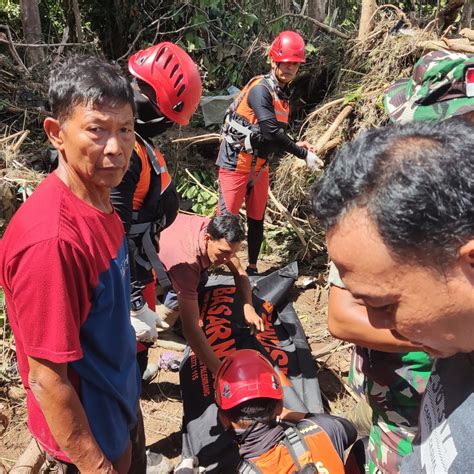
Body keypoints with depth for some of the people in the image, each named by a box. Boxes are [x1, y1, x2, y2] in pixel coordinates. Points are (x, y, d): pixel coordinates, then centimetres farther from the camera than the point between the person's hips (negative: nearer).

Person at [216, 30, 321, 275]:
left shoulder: (283, 95, 10)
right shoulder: (260, 89, -17)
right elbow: (271, 132, -26)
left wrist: (296, 145, -1)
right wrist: (303, 154, -20)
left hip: (259, 166, 8)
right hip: (236, 163, -8)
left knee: (257, 219, 13)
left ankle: (252, 268, 25)